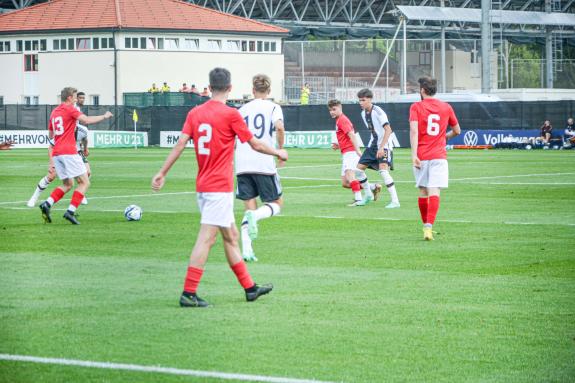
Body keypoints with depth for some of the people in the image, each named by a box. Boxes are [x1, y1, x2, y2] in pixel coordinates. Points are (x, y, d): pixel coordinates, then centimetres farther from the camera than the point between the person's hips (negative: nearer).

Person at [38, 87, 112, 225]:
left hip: (56, 153, 8)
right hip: (69, 152, -8)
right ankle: (71, 211, -14)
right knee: (84, 183, -1)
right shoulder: (69, 109, -4)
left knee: (68, 184, 17)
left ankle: (47, 204, -3)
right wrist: (104, 116, -6)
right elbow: (86, 120, -18)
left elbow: (50, 135, 26)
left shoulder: (54, 112, 18)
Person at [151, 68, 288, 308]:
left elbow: (180, 144, -1)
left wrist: (162, 173, 1)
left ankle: (249, 288, 23)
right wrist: (278, 153, 15)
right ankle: (188, 294, -12)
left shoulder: (195, 113, 6)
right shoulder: (230, 114, -10)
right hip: (219, 187, -7)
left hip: (203, 186, 7)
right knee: (206, 238, -8)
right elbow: (255, 145, -1)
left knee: (231, 236, 16)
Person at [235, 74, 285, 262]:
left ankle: (246, 249, -8)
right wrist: (281, 150, -4)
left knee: (250, 207, 9)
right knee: (277, 203, 11)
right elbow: (279, 127, -16)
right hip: (264, 164, -3)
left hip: (242, 166, 3)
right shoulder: (273, 107, 3)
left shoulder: (243, 109, 14)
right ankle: (255, 216, -22)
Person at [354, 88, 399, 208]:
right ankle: (368, 195, 27)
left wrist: (381, 147, -28)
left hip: (384, 145, -9)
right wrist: (375, 147, 18)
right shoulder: (363, 113, 8)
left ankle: (395, 201, -21)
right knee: (359, 168, 7)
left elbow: (388, 130, -22)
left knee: (383, 171, -23)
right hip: (372, 144, 9)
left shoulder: (378, 112, -17)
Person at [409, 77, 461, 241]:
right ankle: (429, 226, -25)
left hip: (421, 157, 0)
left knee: (423, 192, 13)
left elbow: (414, 131, -12)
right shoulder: (446, 107, 8)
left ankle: (426, 226, 23)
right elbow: (457, 131, 19)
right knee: (434, 192, -9)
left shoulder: (416, 107, 1)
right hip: (439, 156, 0)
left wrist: (414, 154, -16)